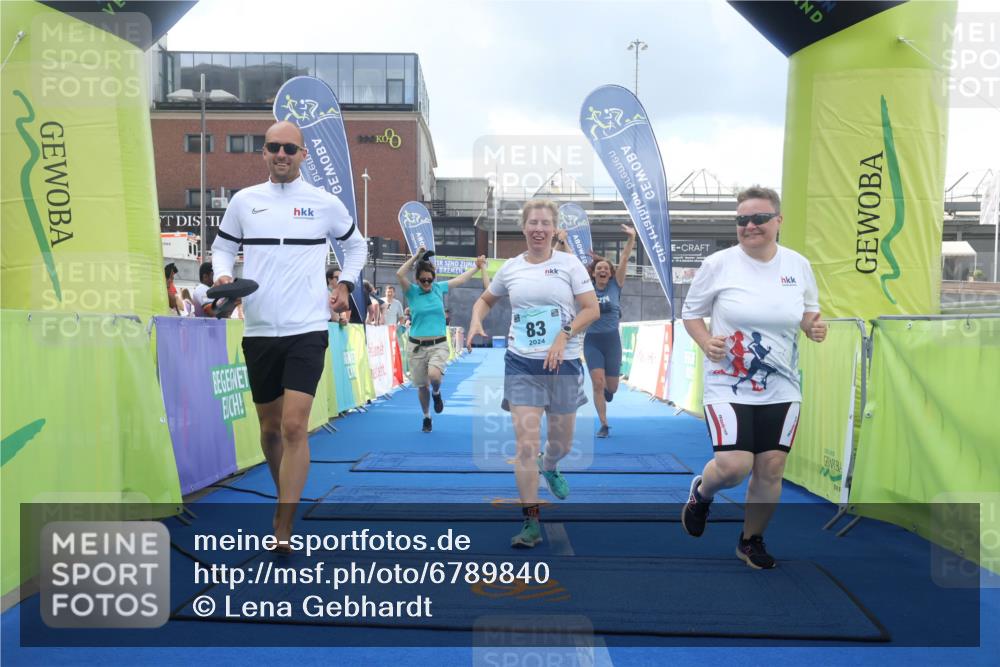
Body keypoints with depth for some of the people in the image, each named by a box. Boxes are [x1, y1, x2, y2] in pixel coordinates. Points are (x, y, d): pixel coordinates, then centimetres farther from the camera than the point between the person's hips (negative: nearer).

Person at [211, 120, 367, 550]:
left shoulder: (325, 203, 4)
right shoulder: (244, 201, 7)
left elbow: (356, 245, 19)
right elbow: (223, 246, 18)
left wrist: (346, 285, 7)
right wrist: (223, 275, -3)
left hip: (307, 330, -3)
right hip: (258, 332, 3)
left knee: (295, 426, -13)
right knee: (270, 427, 12)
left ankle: (283, 529, -7)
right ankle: (286, 500, 35)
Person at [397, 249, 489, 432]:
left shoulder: (439, 288, 3)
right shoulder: (412, 292, -3)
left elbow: (461, 278, 16)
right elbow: (399, 274, -21)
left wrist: (478, 267, 20)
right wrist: (416, 256, -19)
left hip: (439, 345, 0)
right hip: (417, 346, 0)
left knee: (434, 376, -27)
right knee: (422, 386, 8)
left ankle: (436, 393, 9)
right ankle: (426, 418, 33)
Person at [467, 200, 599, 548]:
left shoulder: (569, 263, -1)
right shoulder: (510, 268, 6)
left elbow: (592, 308, -5)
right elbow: (485, 300, 21)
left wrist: (564, 336, -17)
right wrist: (476, 322, 1)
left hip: (563, 363, 0)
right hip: (521, 363, 0)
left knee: (561, 442, 14)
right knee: (526, 443, -9)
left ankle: (549, 467, 51)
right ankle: (531, 521, 2)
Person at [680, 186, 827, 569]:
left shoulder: (798, 265, 1)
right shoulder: (718, 264, -8)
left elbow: (809, 311, 15)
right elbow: (690, 313, 2)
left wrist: (813, 326, -8)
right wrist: (706, 342, -16)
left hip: (780, 390, 3)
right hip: (728, 386, -3)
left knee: (770, 469, 6)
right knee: (734, 466, -14)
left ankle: (751, 541, 30)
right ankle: (701, 494, 23)